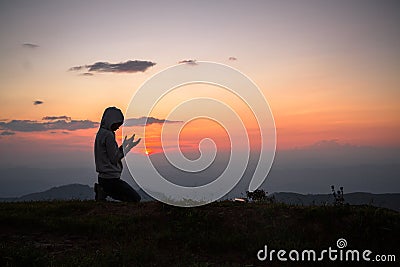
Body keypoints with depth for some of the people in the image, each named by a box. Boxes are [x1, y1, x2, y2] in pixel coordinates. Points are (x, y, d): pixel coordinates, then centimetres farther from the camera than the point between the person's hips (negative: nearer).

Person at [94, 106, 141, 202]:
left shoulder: (100, 133, 12)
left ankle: (103, 191, 7)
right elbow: (114, 159, -17)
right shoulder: (108, 135, -17)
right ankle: (106, 191, -8)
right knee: (136, 199, -3)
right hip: (111, 178, -10)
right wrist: (128, 147, -9)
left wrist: (124, 145, 18)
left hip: (103, 176, 10)